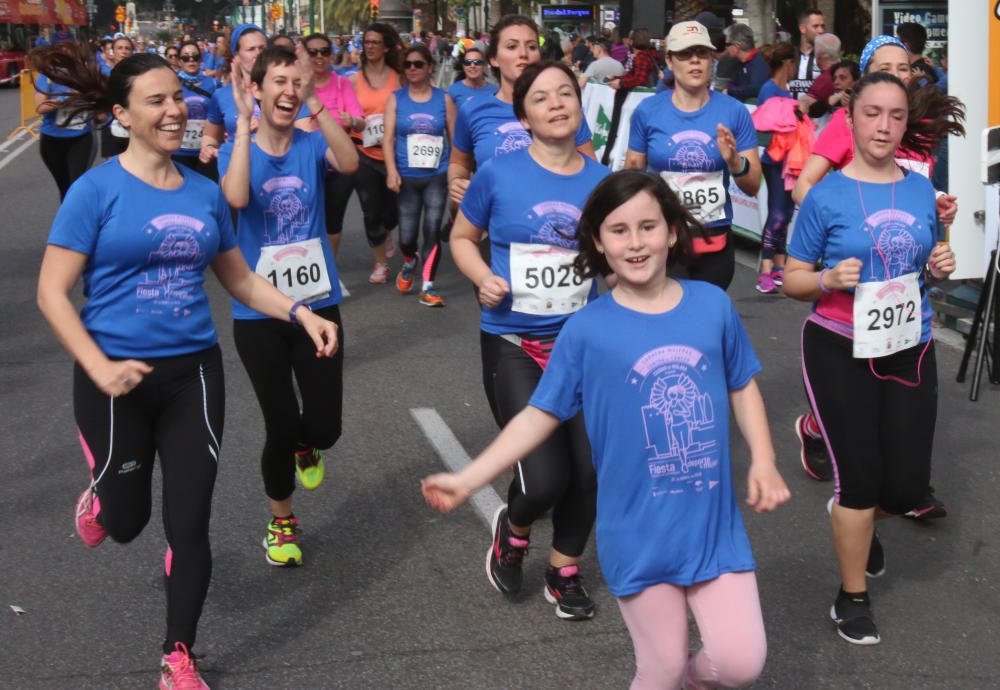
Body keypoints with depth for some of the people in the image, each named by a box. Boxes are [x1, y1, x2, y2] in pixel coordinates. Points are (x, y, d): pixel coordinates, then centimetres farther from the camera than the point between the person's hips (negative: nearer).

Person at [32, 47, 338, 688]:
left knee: (189, 522, 3)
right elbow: (52, 292, -11)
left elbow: (241, 279, 12)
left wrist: (303, 313, -2)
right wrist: (99, 368, -21)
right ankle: (98, 499, 53)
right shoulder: (96, 190, -11)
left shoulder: (205, 193, 3)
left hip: (194, 371, 3)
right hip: (119, 378, -3)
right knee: (127, 521, 14)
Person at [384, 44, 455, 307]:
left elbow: (455, 138, 6)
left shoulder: (444, 99, 4)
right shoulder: (395, 99, 4)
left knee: (433, 230, -9)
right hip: (407, 177, 0)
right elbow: (388, 138, -1)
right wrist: (391, 171, -13)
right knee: (407, 236, 0)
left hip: (437, 176, 0)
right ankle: (409, 263, 35)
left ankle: (427, 287, 2)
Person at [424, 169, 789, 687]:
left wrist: (764, 462, 0)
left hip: (713, 522, 2)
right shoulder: (586, 329, -8)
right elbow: (540, 415, -4)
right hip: (638, 533, -2)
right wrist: (467, 480, -9)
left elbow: (742, 387, 11)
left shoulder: (712, 304, -2)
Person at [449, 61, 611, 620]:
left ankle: (565, 569, 32)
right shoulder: (498, 174, -6)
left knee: (590, 468, 3)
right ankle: (513, 529, 25)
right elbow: (463, 238, 8)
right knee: (545, 478, -13)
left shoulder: (603, 181, 1)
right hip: (512, 344, -3)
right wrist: (483, 278, -11)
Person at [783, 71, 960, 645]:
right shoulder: (826, 196, -9)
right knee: (860, 477, 3)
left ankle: (858, 521, 42)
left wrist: (941, 268, -5)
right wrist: (829, 280, -23)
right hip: (841, 353, -4)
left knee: (908, 485, 5)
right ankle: (853, 598, 23)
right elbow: (793, 279, -3)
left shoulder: (923, 191, 3)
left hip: (911, 350, 4)